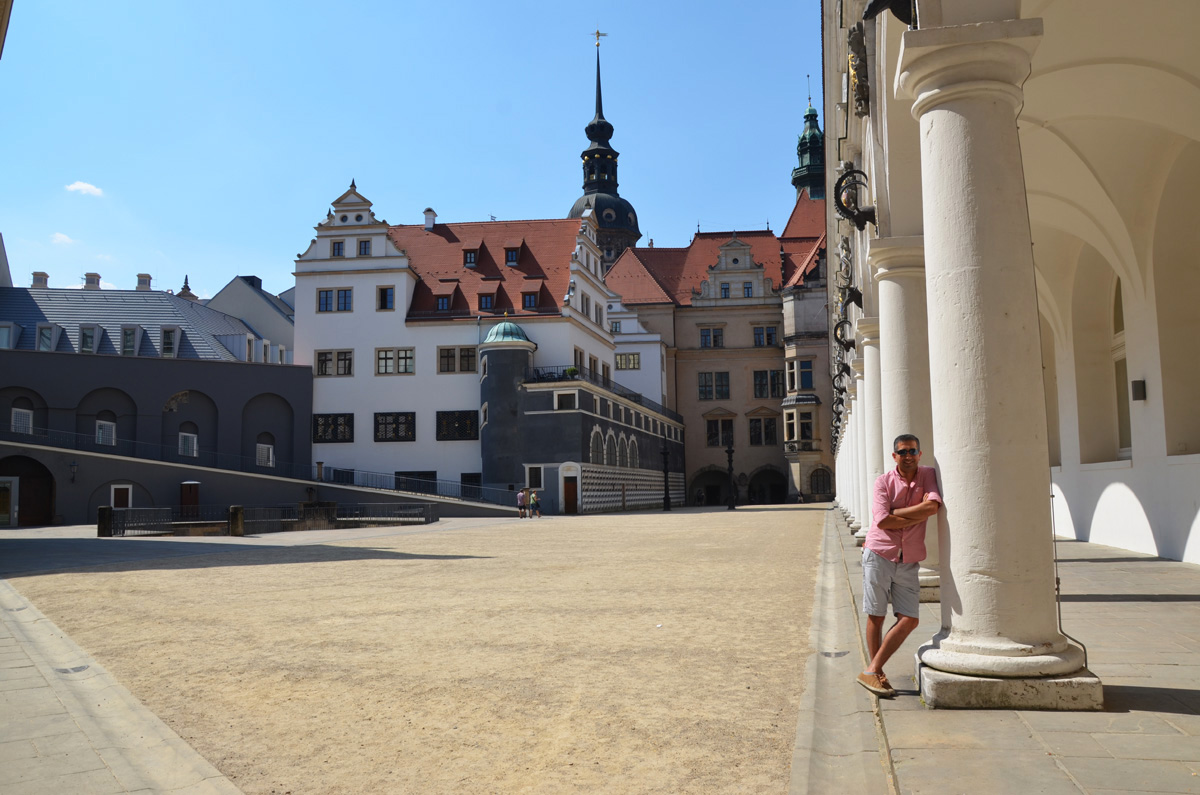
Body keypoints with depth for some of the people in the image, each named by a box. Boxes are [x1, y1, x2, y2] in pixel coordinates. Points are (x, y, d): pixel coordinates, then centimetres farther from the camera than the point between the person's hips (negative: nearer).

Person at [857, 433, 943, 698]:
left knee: (909, 620, -3)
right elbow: (883, 521, -16)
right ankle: (877, 674, 15)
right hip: (879, 555, -3)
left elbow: (933, 506, -17)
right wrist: (919, 514, -12)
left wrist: (894, 512, -14)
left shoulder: (928, 475, 3)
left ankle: (872, 670, 4)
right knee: (876, 616, 3)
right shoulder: (884, 481, -3)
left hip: (908, 562, 3)